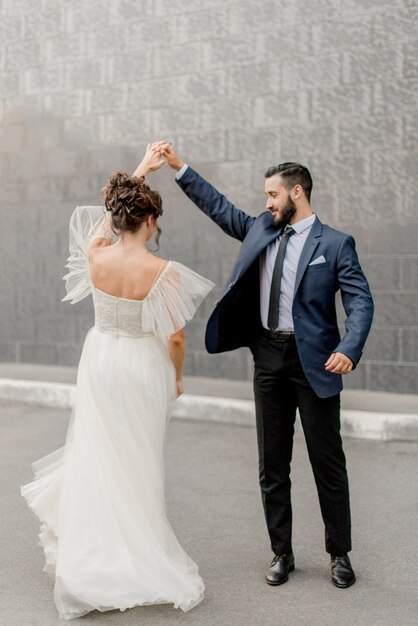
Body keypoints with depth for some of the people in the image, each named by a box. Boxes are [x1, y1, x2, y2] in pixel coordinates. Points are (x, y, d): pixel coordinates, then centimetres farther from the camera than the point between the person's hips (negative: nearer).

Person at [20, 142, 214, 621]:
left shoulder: (94, 254, -9)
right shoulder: (163, 272, -20)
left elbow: (112, 208, 11)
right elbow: (175, 336, -12)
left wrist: (140, 171, 20)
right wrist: (177, 377, 6)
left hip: (100, 361, 4)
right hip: (143, 367, -4)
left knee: (95, 456, 17)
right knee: (136, 464, 9)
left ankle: (88, 560, 26)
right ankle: (136, 562, 21)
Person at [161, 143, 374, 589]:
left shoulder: (335, 244, -6)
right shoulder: (261, 229, 10)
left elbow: (360, 301, -11)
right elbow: (218, 207, 18)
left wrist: (349, 349, -27)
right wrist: (180, 168, 14)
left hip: (313, 361, -5)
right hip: (268, 357, 5)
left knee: (328, 462, 4)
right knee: (272, 464, 10)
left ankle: (339, 554, 19)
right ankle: (281, 554, 22)